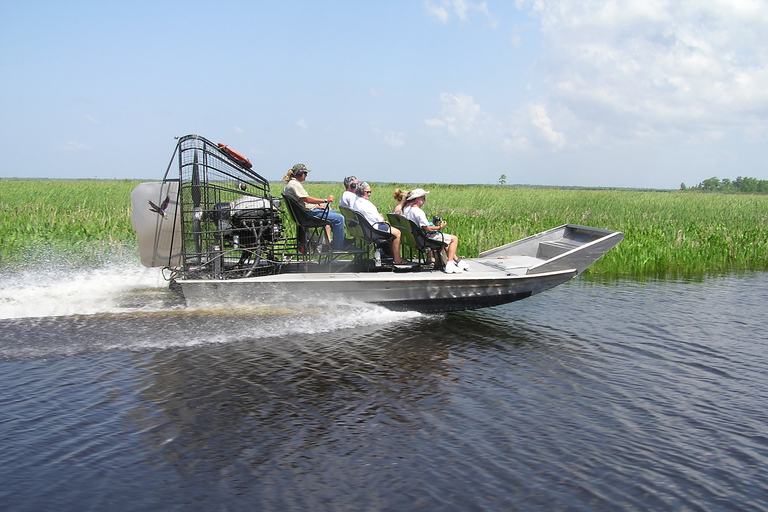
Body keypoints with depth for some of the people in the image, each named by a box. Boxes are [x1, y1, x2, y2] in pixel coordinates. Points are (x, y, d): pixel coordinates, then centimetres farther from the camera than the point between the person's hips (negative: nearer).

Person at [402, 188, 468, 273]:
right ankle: (449, 266, -8)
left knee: (446, 238, 30)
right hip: (424, 239, -10)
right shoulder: (418, 212, -26)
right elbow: (427, 228, -26)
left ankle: (456, 261, 34)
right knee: (454, 239, -3)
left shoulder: (406, 208, 1)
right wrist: (440, 227, -11)